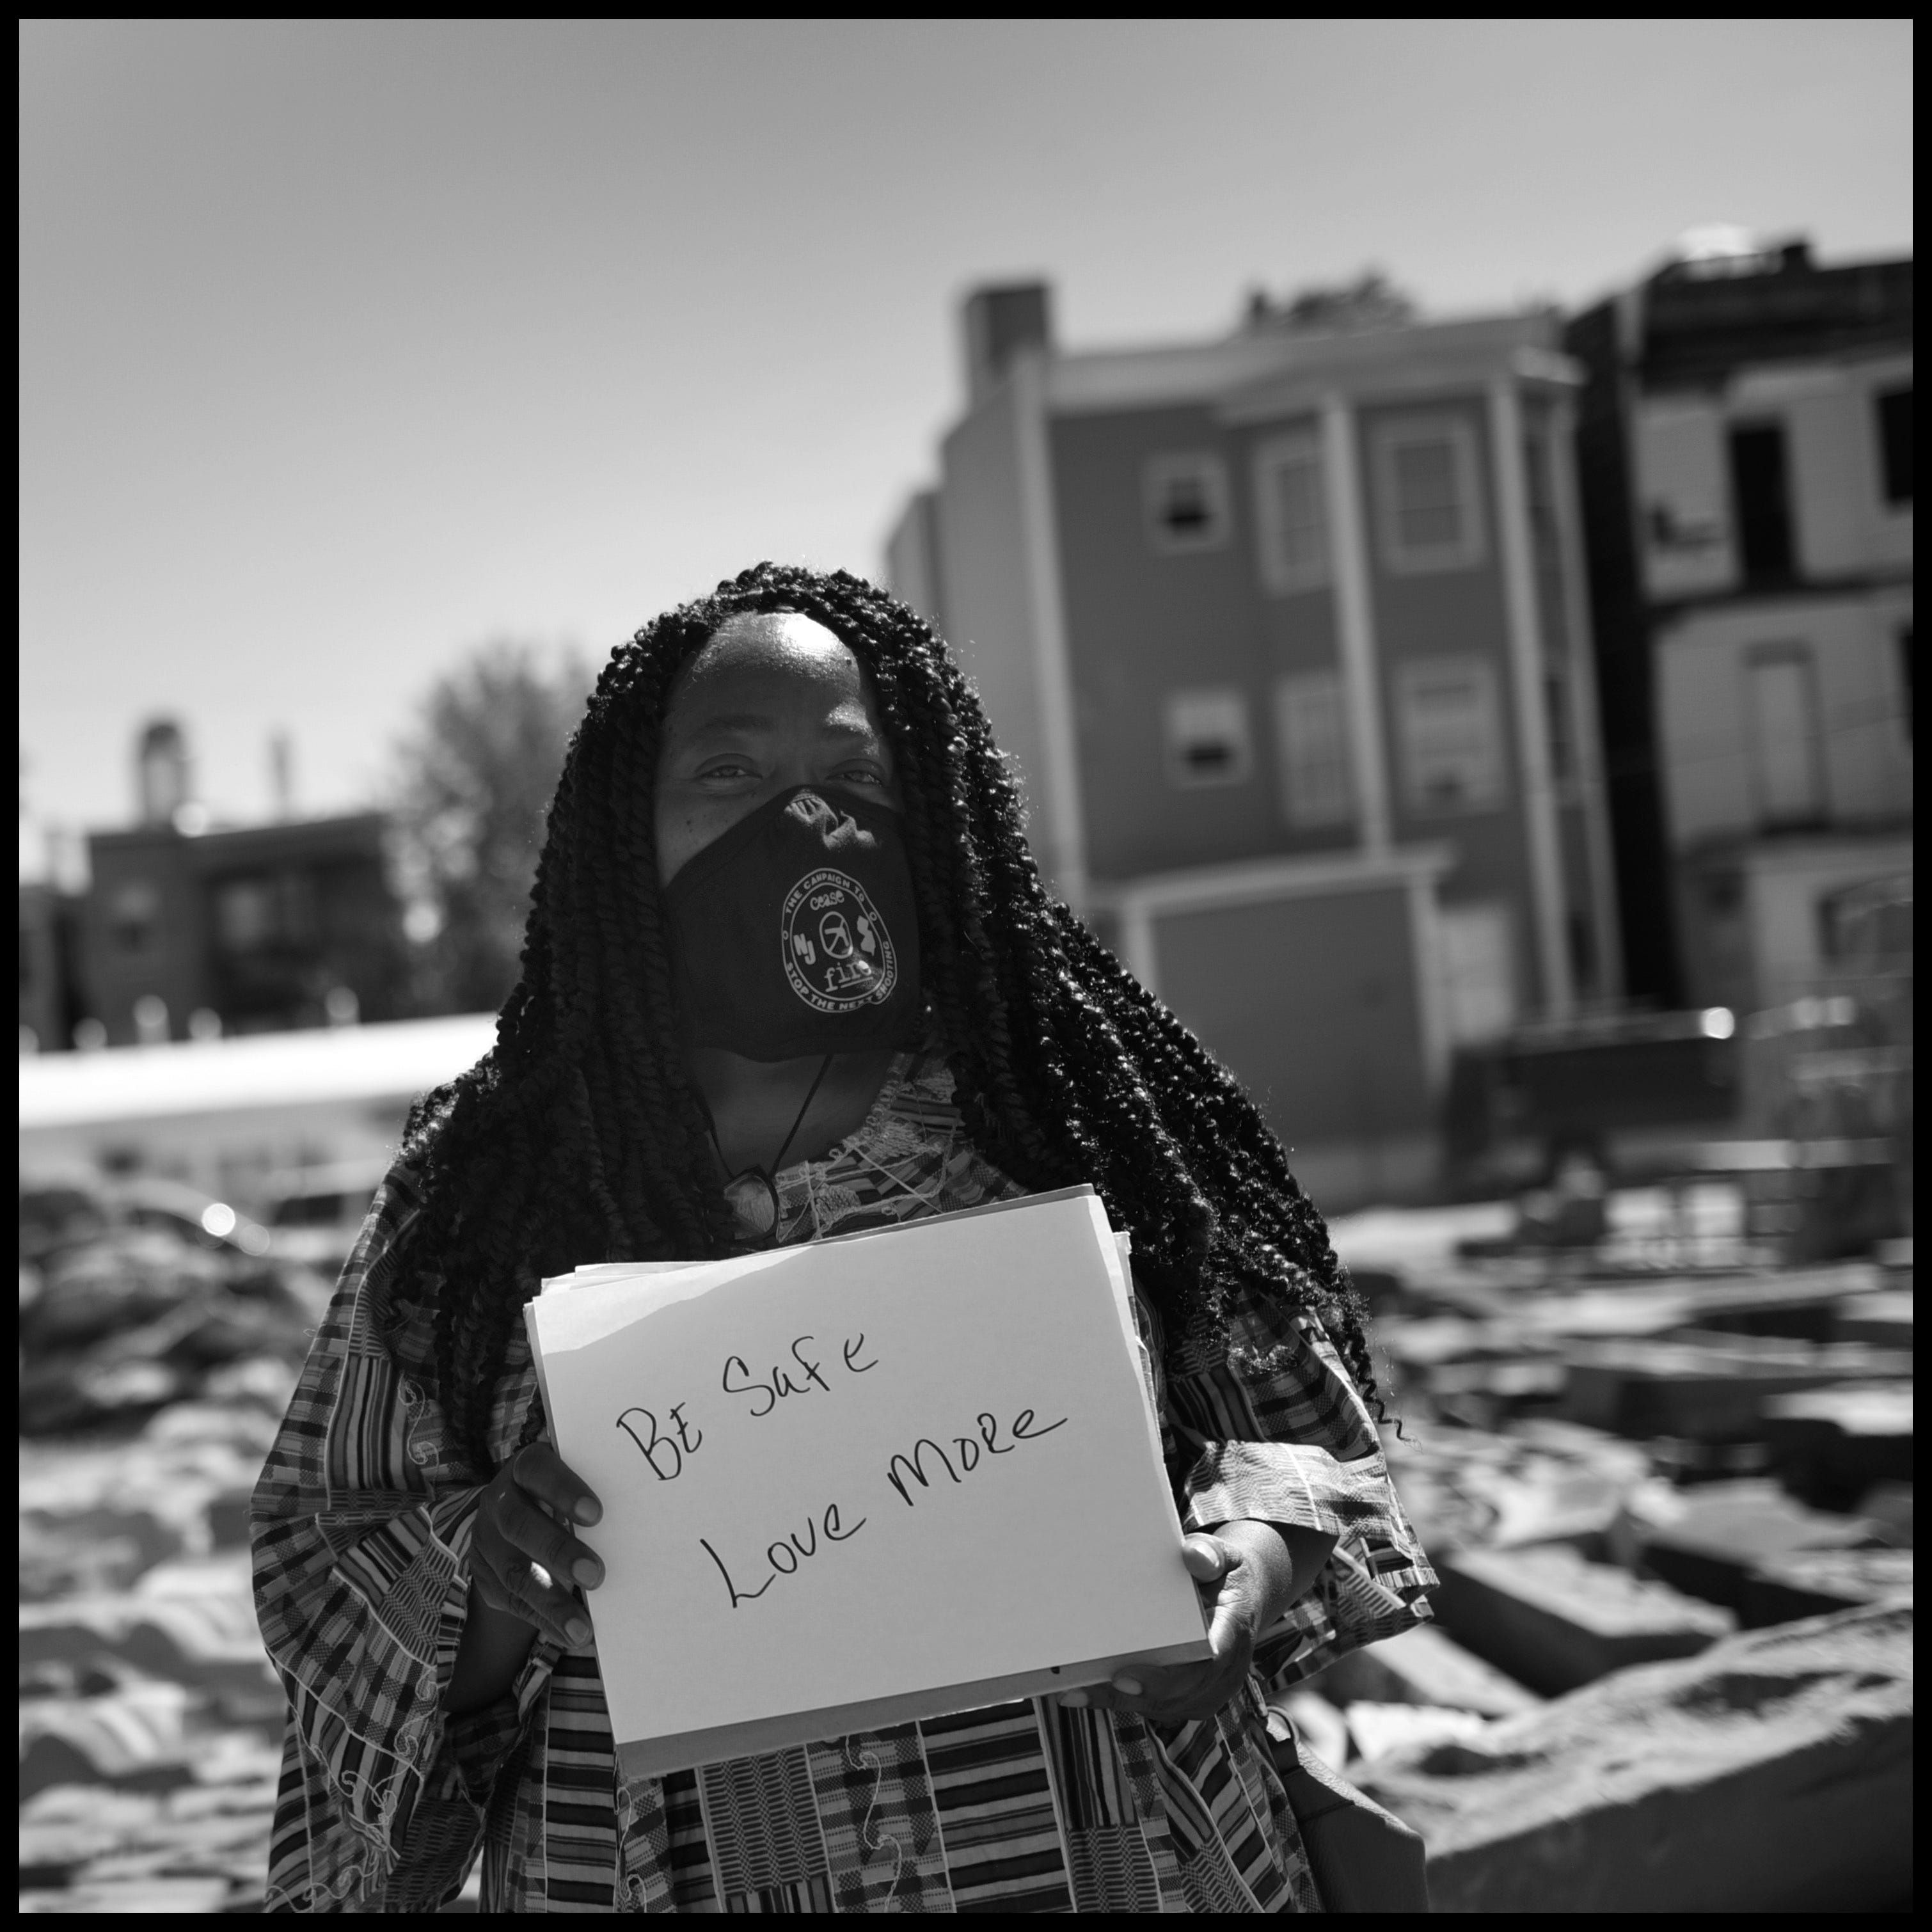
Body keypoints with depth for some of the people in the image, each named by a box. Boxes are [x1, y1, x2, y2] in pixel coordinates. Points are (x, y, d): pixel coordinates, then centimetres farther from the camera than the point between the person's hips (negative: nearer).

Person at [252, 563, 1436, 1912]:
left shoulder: (1081, 1111, -6)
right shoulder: (473, 1192, -5)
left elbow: (1291, 1411, 2)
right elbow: (328, 1575, 0)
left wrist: (1258, 1555, -17)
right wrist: (484, 1583, -19)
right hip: (651, 1873, 0)